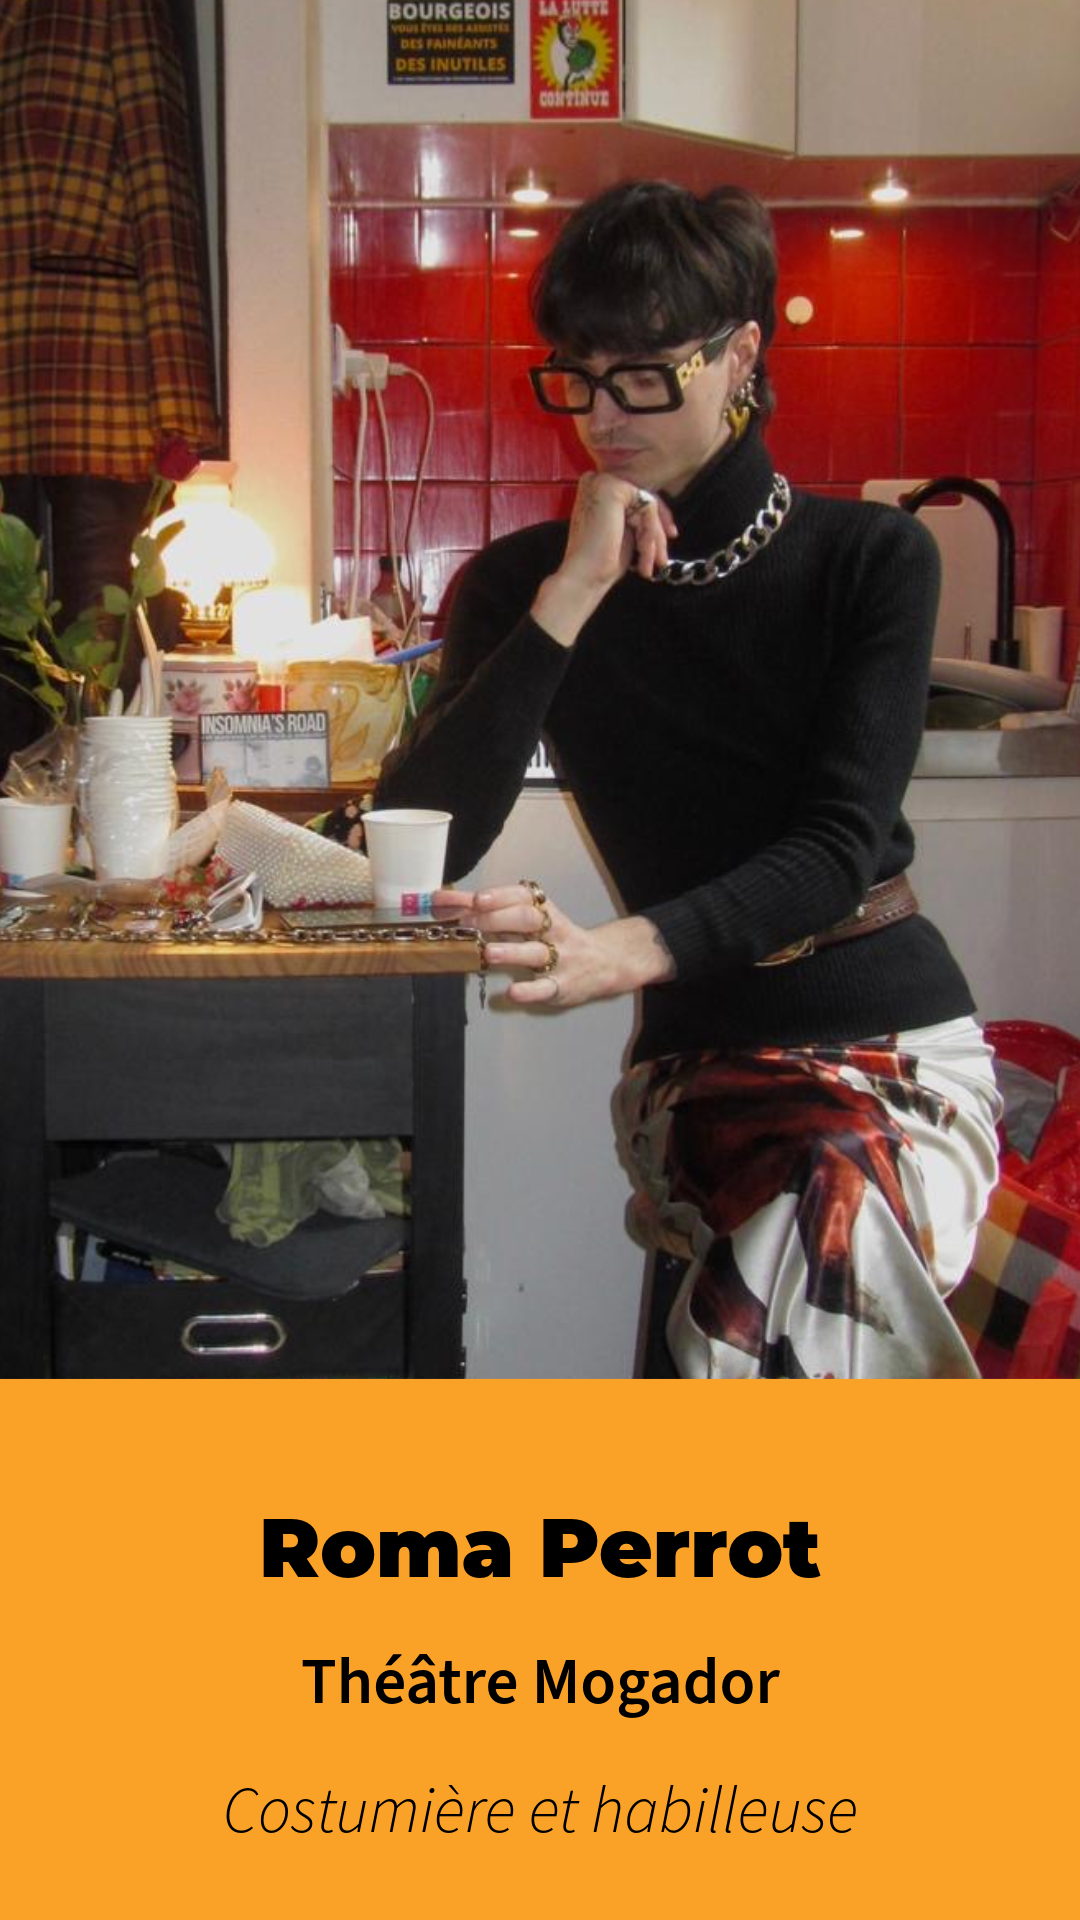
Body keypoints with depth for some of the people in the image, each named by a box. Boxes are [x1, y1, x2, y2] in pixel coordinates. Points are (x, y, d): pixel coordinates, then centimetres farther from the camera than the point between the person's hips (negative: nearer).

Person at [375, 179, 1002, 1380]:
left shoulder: (872, 558, 3)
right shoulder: (521, 585, 5)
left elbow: (839, 846, -11)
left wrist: (619, 954, -30)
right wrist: (573, 594, -14)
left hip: (901, 1037, 1)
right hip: (706, 1063, 0)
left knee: (832, 1226, -34)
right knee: (832, 1231, -34)